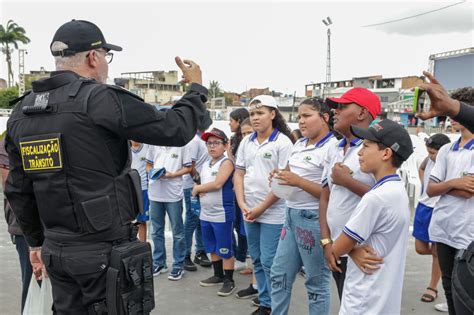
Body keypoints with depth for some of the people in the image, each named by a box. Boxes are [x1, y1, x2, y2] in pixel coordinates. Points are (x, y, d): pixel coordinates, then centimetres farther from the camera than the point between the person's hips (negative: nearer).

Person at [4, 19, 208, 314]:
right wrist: (197, 89, 6)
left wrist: (36, 241, 22)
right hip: (105, 250, -6)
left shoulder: (20, 112, 6)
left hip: (56, 249, 7)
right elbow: (175, 129, -12)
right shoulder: (100, 99, -17)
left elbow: (18, 189, 11)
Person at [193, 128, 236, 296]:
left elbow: (217, 184, -21)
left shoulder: (226, 163, -10)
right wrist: (199, 190, -6)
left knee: (225, 249, 1)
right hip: (205, 214, 8)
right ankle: (218, 275, 34)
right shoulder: (205, 165, 13)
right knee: (212, 248, 18)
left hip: (222, 214, -8)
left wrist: (198, 187, -7)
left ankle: (229, 280, 14)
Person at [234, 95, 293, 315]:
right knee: (257, 260, 14)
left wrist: (262, 207, -12)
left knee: (269, 262, -1)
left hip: (272, 213, -6)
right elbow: (239, 173, 10)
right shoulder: (246, 142, 8)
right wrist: (242, 204, -2)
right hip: (249, 212, 6)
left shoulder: (282, 142, -8)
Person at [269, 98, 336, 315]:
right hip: (292, 215, 9)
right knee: (279, 274, 16)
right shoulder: (299, 145, 12)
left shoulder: (332, 148, -14)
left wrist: (298, 181, -24)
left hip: (314, 218, -8)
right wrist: (280, 177, 1)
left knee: (316, 282, 6)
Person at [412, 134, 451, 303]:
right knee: (420, 248, 12)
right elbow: (421, 169, 22)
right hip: (423, 207, 6)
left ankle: (433, 287, 21)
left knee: (437, 251, 7)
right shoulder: (429, 159, -2)